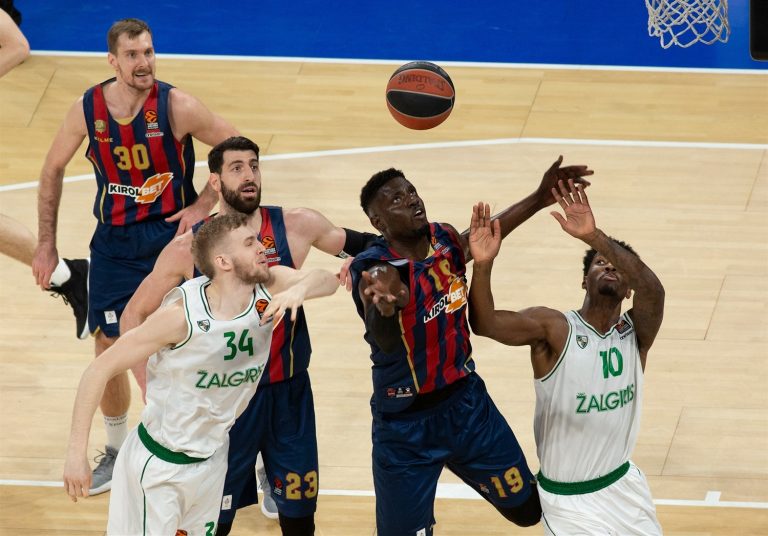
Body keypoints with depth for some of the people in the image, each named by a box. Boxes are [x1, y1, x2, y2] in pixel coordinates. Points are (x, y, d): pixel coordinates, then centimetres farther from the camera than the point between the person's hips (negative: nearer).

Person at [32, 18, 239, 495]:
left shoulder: (176, 106, -16)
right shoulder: (88, 110, -8)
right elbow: (53, 171, 6)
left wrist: (205, 204, -11)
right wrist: (47, 244, 6)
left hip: (172, 234, -3)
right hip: (115, 241, 3)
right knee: (109, 349, 8)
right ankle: (118, 449, 28)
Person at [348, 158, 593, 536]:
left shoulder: (444, 240, -5)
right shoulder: (374, 267, -26)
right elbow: (386, 342, -46)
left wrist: (539, 199, 17)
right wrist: (384, 307, -70)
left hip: (466, 402, 6)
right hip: (406, 424, -6)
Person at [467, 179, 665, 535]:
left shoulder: (636, 333, -6)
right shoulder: (553, 329, -14)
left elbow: (652, 289, -28)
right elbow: (485, 323, -29)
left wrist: (593, 236, -42)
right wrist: (483, 264, -48)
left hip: (624, 486, 4)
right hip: (570, 501, -4)